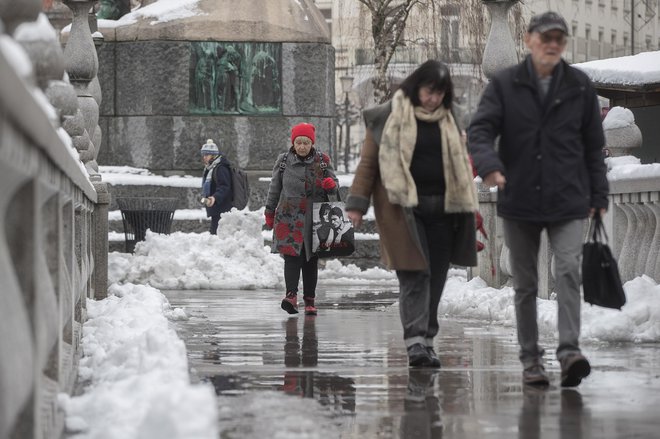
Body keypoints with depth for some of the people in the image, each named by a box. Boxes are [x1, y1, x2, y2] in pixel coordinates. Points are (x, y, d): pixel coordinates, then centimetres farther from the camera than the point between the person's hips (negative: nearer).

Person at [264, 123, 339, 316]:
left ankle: (309, 300, 9)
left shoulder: (322, 161, 7)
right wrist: (269, 213, 19)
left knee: (311, 260, 4)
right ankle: (291, 294, -27)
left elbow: (335, 186, 13)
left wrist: (331, 185, -12)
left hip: (315, 218, 1)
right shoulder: (284, 161, 6)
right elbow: (274, 188, 15)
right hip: (289, 217, -1)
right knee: (292, 256, -15)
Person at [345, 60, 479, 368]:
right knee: (414, 275, -12)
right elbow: (368, 162, 1)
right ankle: (415, 342, -16)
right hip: (402, 207, -5)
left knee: (436, 276, 5)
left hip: (440, 207, 5)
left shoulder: (448, 123, 15)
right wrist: (357, 203, -4)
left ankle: (427, 339, 15)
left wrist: (465, 208, 16)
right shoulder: (388, 118, 1)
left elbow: (459, 166, 21)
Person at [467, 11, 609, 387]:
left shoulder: (580, 87, 5)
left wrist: (599, 195, 6)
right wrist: (489, 164, -28)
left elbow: (594, 146, 9)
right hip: (519, 201, 1)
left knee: (569, 271, -18)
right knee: (525, 285, 8)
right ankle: (531, 360, 16)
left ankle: (570, 350, -22)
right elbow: (480, 130, -7)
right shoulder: (505, 85, 1)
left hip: (568, 202, -1)